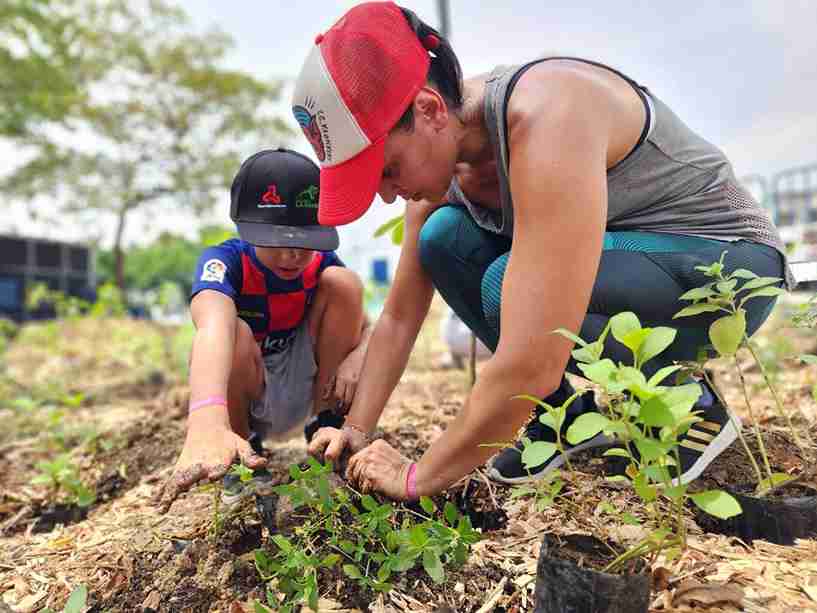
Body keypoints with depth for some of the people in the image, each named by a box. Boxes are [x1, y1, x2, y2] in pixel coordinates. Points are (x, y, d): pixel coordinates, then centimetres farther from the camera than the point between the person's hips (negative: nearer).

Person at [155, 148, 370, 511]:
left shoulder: (322, 262, -13)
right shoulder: (224, 260, -27)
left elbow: (366, 328, -8)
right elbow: (213, 326, -49)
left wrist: (357, 356, -35)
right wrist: (208, 423, -69)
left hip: (305, 389, 3)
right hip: (243, 400, -2)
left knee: (343, 282, -19)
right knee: (234, 333, -36)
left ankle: (327, 430, -2)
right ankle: (243, 457, -6)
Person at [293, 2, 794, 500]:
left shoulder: (546, 117, -34)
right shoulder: (442, 155, -7)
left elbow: (532, 365, -39)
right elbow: (399, 318, 1)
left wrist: (418, 477, -25)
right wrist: (357, 432, -4)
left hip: (727, 264, -7)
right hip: (617, 255, 7)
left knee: (510, 286, -32)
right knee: (443, 239, -10)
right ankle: (571, 413, 2)